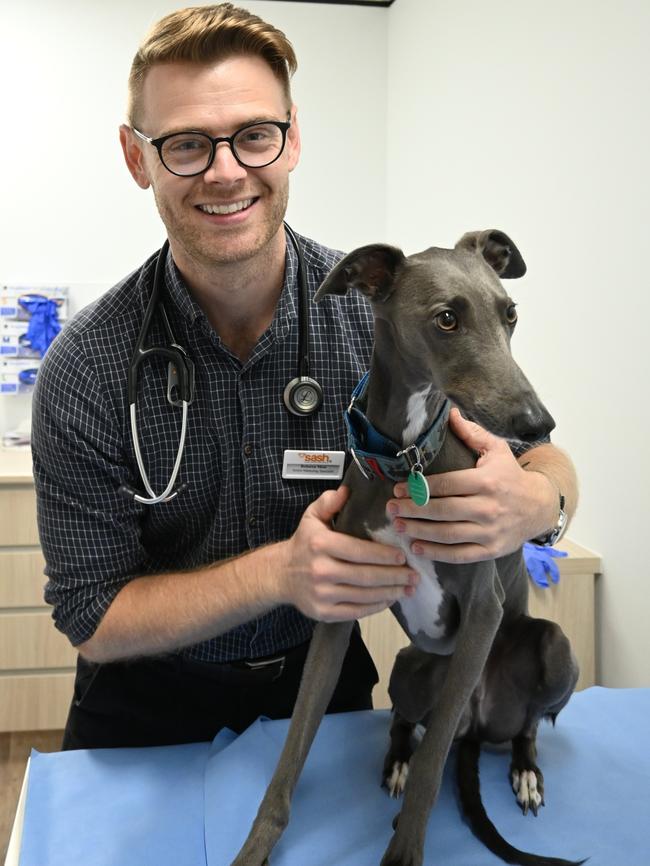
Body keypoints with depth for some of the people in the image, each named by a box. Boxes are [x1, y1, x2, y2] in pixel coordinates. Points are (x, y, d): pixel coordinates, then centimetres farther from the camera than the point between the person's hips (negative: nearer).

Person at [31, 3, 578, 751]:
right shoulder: (86, 374, -22)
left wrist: (533, 501, -35)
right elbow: (91, 618, -17)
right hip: (151, 706, -1)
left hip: (323, 676, 2)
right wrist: (280, 571, -33)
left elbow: (543, 456, -10)